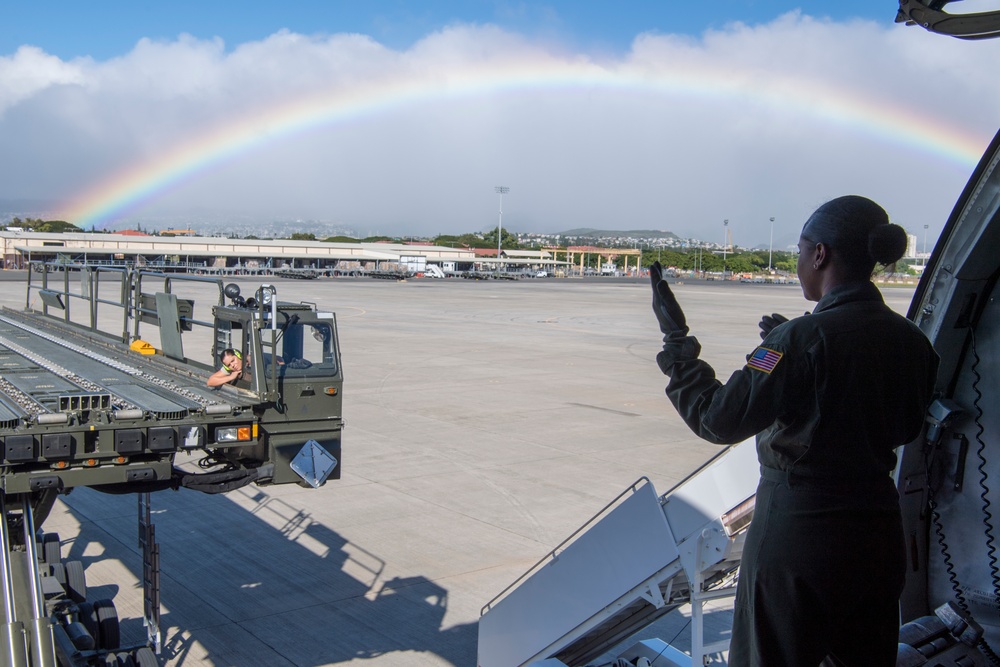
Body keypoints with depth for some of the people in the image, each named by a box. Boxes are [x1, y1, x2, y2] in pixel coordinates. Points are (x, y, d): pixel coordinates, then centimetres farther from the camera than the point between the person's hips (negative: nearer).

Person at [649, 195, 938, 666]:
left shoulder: (804, 338, -20)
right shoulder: (912, 342, 1)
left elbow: (719, 420, -19)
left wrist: (676, 341, -7)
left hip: (795, 531, -6)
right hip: (879, 534, 7)